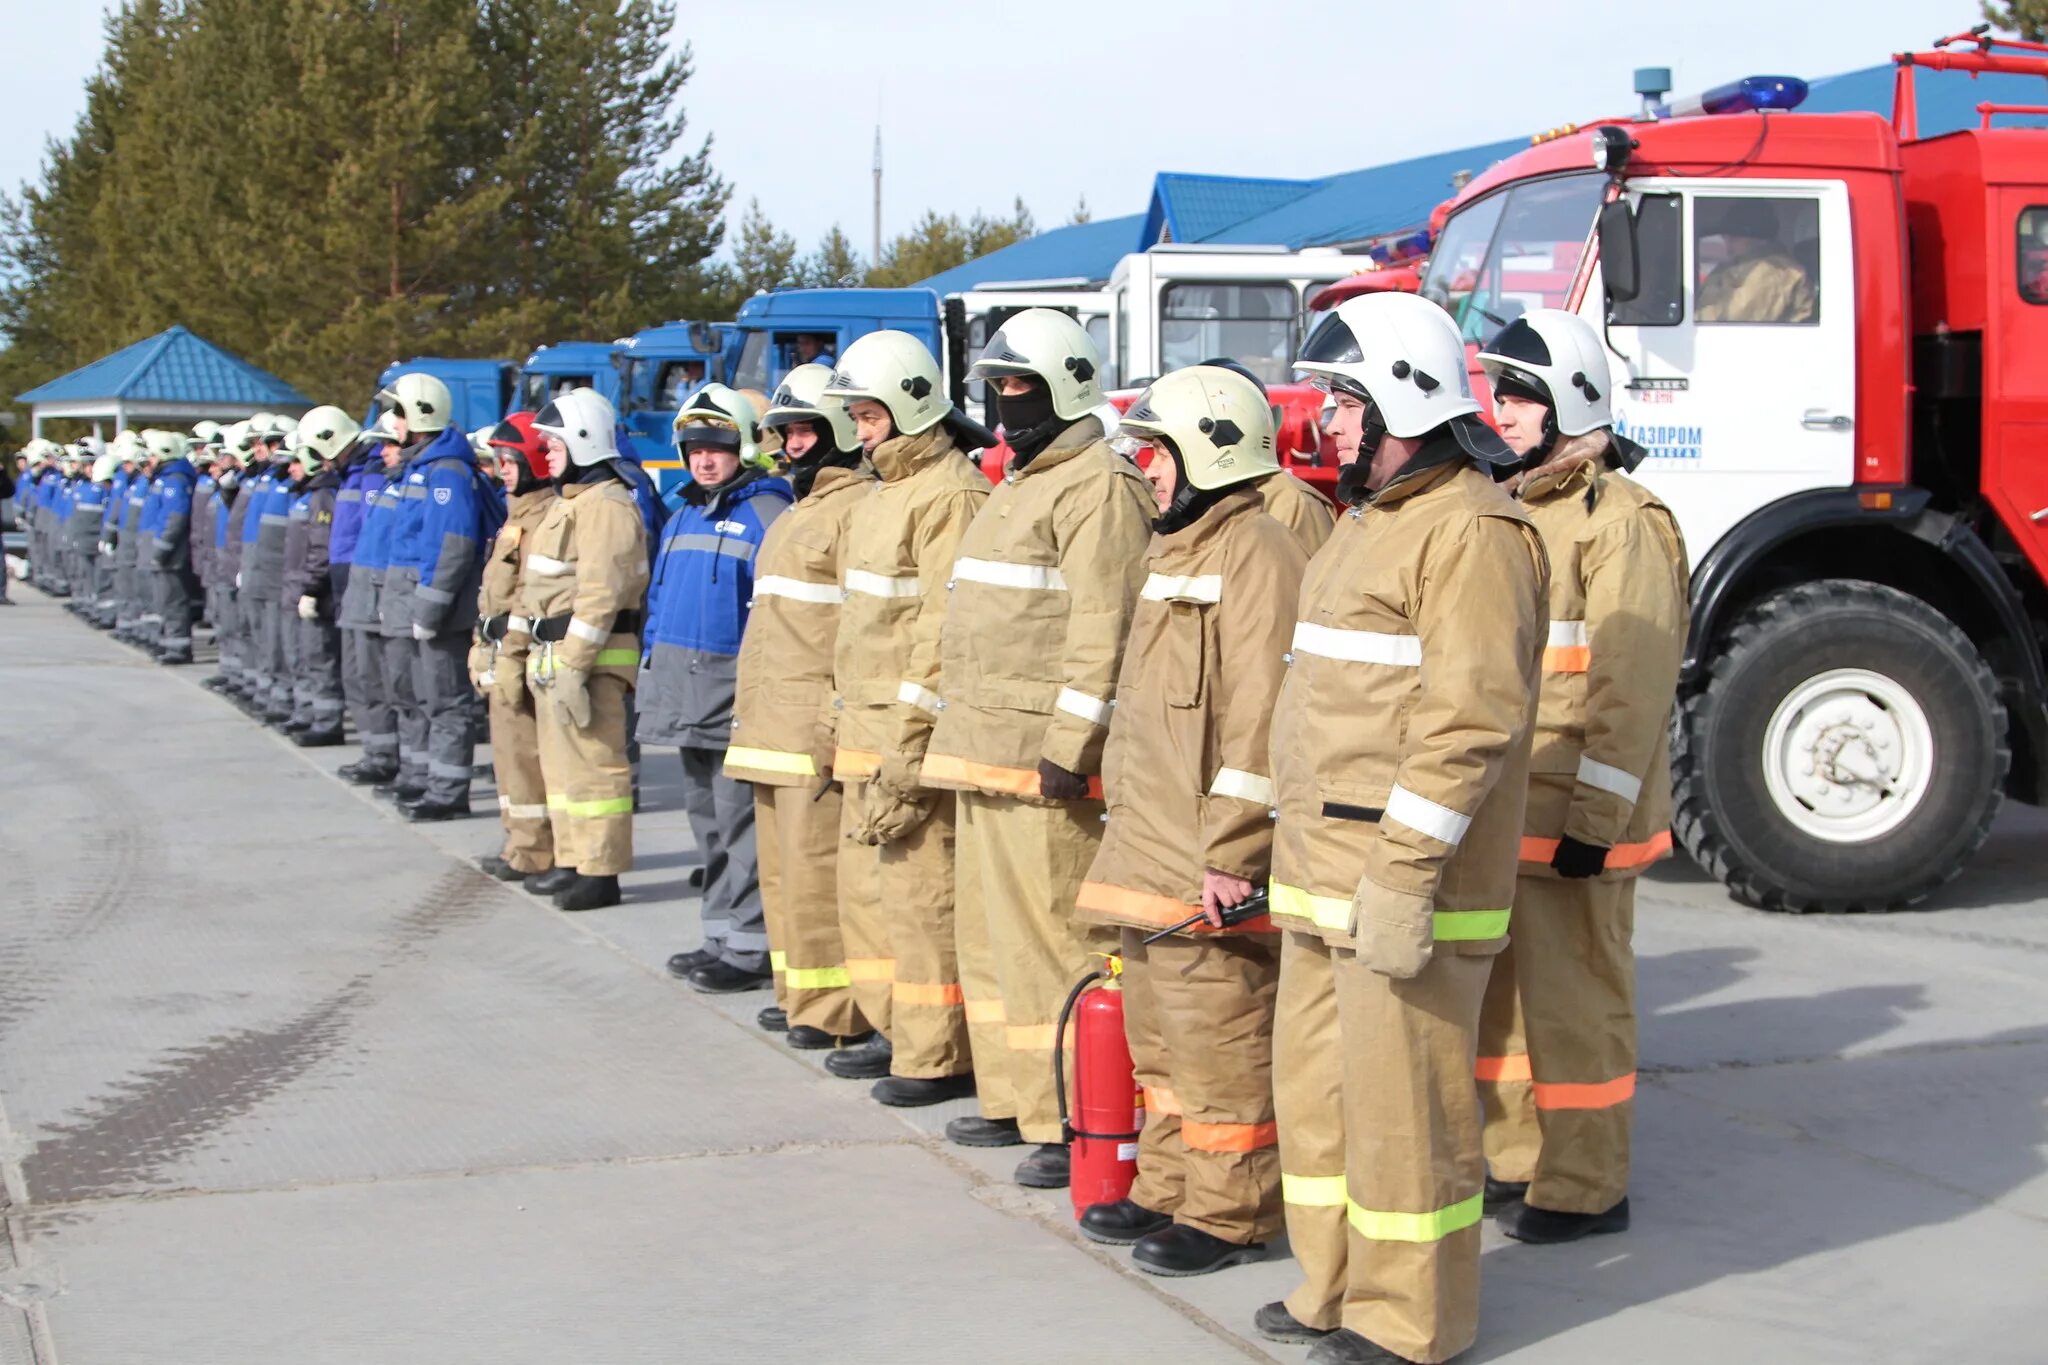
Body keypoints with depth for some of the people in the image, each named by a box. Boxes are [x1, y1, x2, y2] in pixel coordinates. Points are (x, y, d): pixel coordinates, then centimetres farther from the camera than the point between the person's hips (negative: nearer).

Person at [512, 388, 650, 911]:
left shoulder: (607, 506, -15)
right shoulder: (565, 504, 19)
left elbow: (599, 594, -23)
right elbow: (535, 588, 24)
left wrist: (573, 664, -26)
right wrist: (517, 653, 23)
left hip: (590, 657, -11)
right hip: (551, 653, 11)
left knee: (591, 762, -7)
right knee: (560, 761, 16)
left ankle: (600, 872, -3)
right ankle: (572, 860, 25)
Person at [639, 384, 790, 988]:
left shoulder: (765, 513, -9)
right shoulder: (682, 516, 18)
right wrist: (654, 659, 18)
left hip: (736, 689, -9)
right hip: (686, 690, 9)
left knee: (740, 818, -8)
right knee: (706, 818, 14)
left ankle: (751, 946, -4)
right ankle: (722, 935, 22)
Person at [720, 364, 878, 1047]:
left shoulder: (859, 507, -10)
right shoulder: (796, 513, 22)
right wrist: (750, 708, 24)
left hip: (819, 722, -10)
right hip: (772, 721, 10)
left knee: (817, 862, -10)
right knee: (781, 863, 14)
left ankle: (836, 1008, -5)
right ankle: (799, 991, 22)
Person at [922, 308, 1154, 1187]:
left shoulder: (1098, 486, -12)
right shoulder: (1020, 484, 21)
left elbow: (1103, 630, -19)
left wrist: (1068, 747, -23)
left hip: (1042, 760, -11)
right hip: (985, 751, 11)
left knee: (1050, 938, -9)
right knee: (992, 933, 16)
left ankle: (1078, 1122, -4)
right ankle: (1013, 1098, 25)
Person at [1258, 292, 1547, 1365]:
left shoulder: (1471, 531, -15)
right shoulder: (1372, 520, 18)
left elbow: (1469, 721, -22)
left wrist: (1404, 876, -24)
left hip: (1403, 882, -10)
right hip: (1324, 881, 10)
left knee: (1404, 1099, -2)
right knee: (1316, 1085, 16)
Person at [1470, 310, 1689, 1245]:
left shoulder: (1621, 520, -12)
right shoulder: (1508, 510, 17)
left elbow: (1633, 685, -17)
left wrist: (1594, 817, -20)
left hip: (1571, 818, -9)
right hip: (1497, 815, 9)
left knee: (1574, 999, -2)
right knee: (1503, 990, 15)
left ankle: (1585, 1190, 8)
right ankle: (1516, 1162, 26)